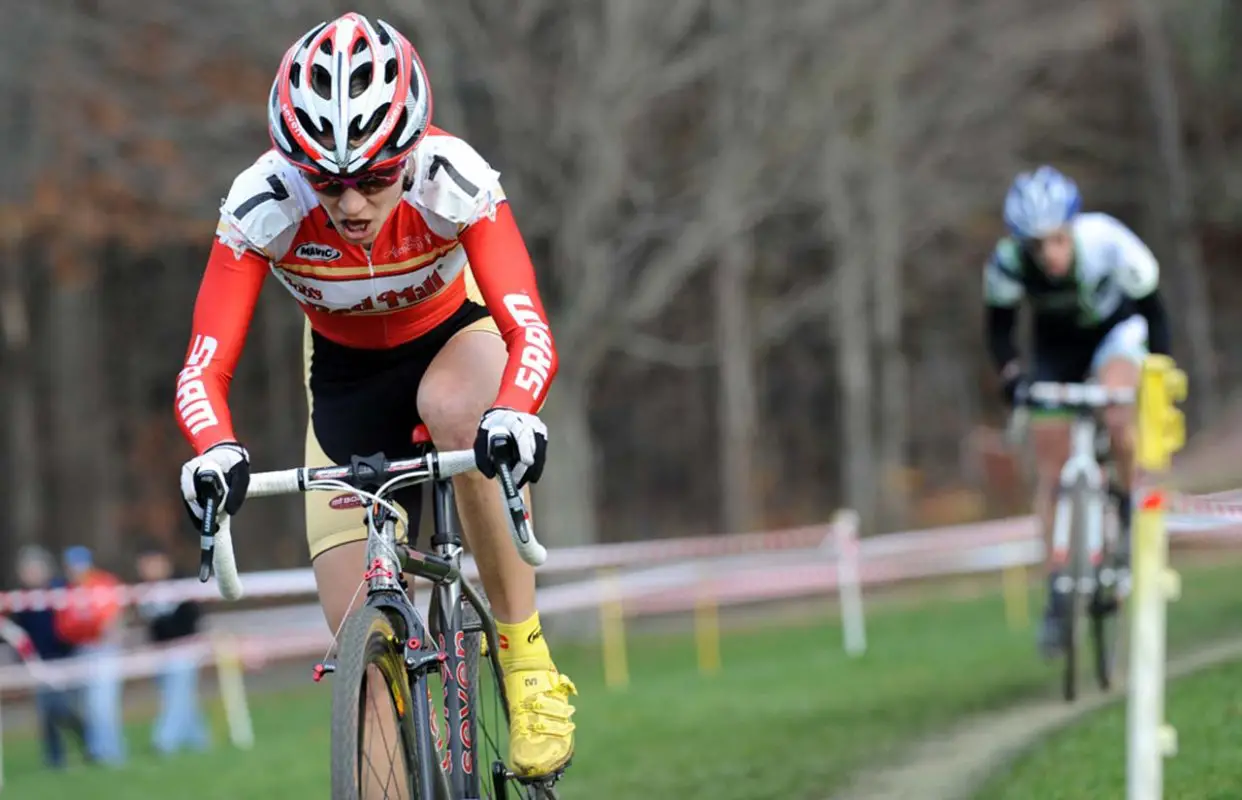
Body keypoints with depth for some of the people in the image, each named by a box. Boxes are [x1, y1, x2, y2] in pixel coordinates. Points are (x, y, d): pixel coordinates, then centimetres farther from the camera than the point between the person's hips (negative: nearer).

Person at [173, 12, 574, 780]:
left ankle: (529, 659, -27)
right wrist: (216, 452, -55)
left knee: (451, 404, -39)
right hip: (347, 372, 2)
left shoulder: (452, 180, -34)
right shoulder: (264, 204, -31)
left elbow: (529, 333, -42)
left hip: (455, 337, -2)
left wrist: (514, 415, -63)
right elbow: (205, 366, -34)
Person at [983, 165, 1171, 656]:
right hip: (1056, 346, 2)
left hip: (1116, 331, -2)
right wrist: (1012, 375, -29)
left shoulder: (1108, 244, -34)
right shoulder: (1007, 264, -30)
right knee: (1052, 476, -3)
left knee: (1117, 418, -33)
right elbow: (999, 328, -13)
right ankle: (1057, 593, 7)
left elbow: (1154, 311, -19)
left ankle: (1135, 510, -7)